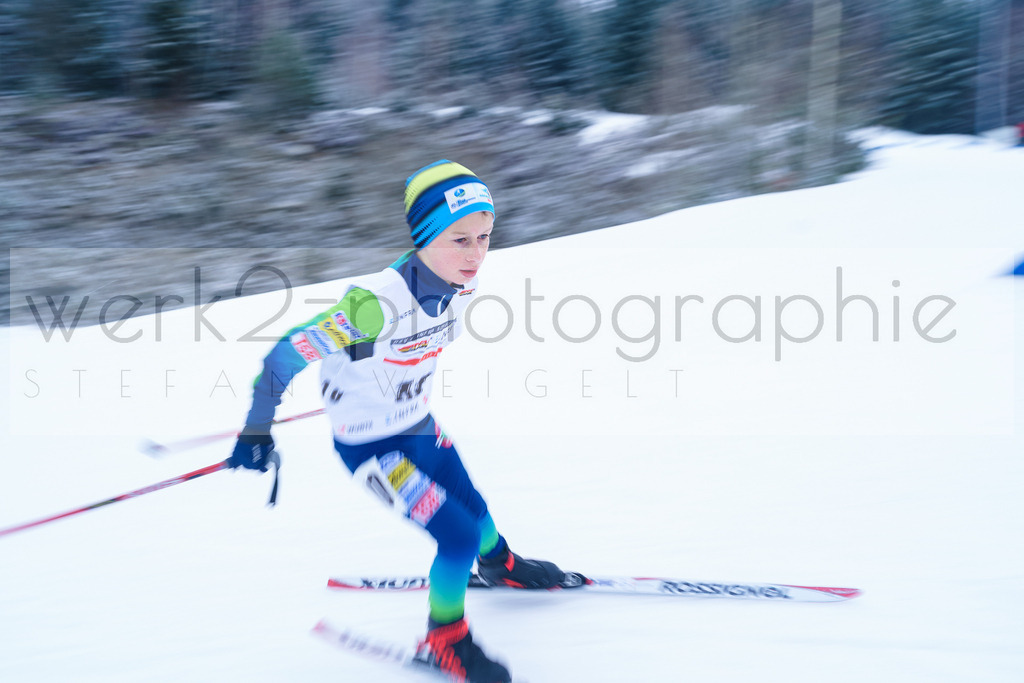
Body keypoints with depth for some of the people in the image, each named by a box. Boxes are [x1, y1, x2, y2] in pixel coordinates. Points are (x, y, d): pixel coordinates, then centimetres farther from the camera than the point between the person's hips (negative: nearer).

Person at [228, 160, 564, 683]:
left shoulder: (461, 285, -14)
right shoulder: (377, 304, -38)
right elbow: (286, 355, -30)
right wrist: (256, 434, -22)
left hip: (417, 422, 7)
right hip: (369, 445, -7)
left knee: (473, 508, 23)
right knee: (459, 536, -9)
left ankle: (497, 564, 57)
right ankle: (444, 640, 15)